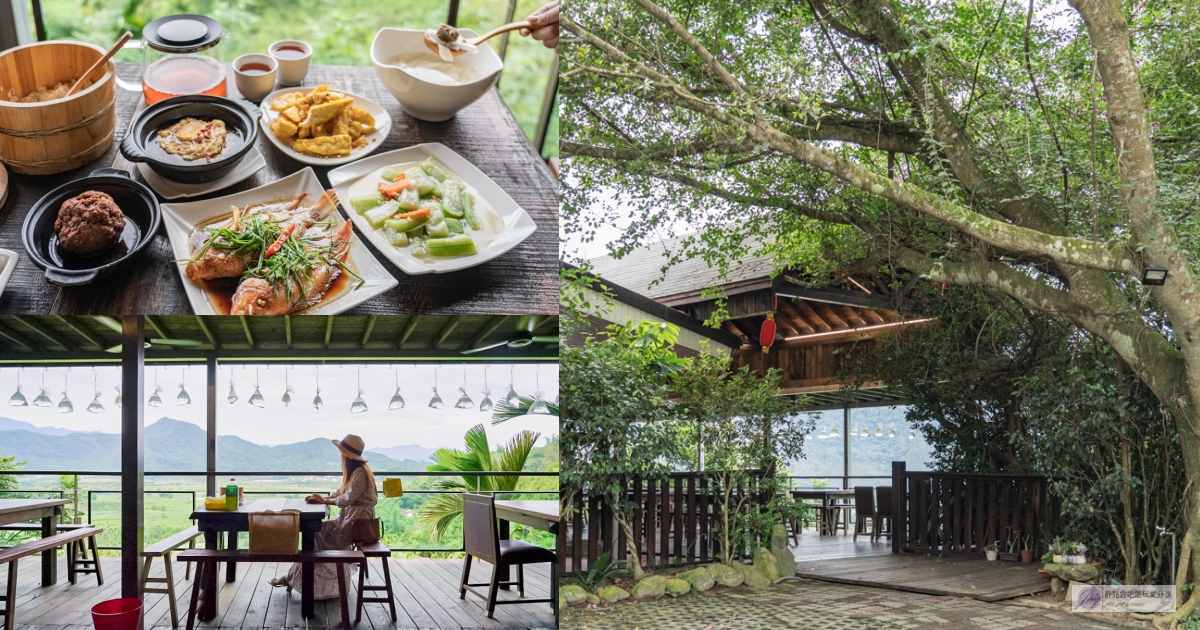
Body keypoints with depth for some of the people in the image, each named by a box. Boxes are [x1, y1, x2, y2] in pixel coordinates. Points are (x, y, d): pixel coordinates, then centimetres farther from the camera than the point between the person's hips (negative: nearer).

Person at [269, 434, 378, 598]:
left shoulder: (360, 473, -18)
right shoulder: (355, 471, 14)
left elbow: (347, 499, -23)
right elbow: (341, 493, 14)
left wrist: (325, 500, -11)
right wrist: (321, 498, -1)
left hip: (358, 522, -10)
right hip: (351, 518, 10)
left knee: (317, 535, -8)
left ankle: (293, 578, 4)